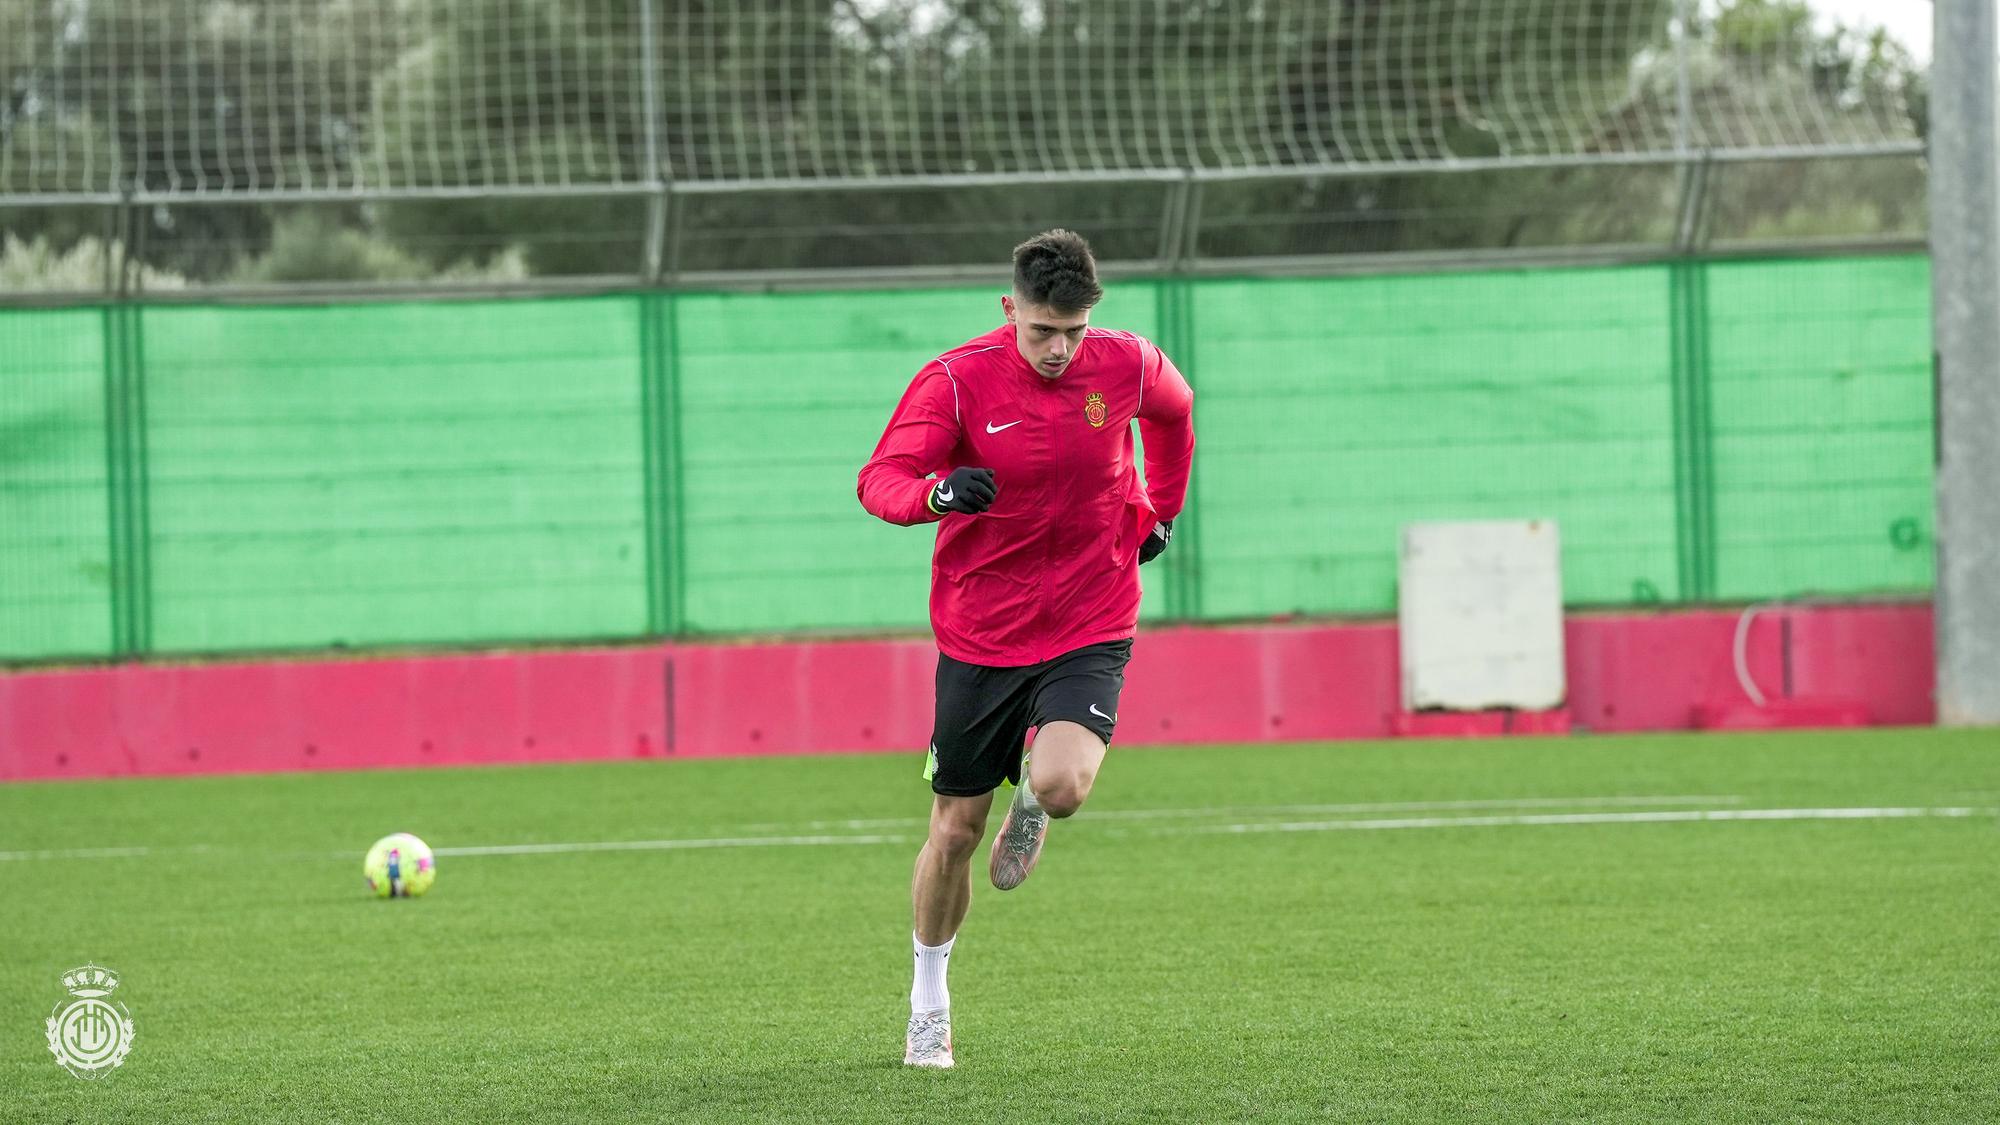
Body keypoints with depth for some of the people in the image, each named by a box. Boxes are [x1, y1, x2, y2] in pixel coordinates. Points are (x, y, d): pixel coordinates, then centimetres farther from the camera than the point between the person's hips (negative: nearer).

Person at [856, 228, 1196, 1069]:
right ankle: (929, 1004, 29)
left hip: (1089, 629, 0)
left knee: (1063, 786, -26)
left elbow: (1175, 410, 19)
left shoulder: (1127, 365, -6)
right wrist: (937, 492, -44)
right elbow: (880, 479, -24)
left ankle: (1030, 802, 14)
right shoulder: (955, 381, -13)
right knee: (954, 834, 6)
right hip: (979, 636, 0)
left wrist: (1158, 511, 18)